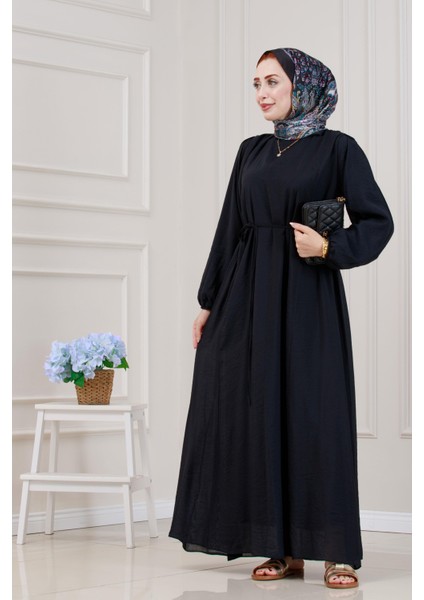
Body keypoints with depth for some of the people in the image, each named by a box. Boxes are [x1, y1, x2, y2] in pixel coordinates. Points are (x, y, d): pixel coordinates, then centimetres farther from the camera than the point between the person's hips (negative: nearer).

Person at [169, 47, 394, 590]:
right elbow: (229, 229, 14)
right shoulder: (252, 151, 15)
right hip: (248, 297, 5)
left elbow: (378, 220, -2)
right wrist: (208, 302, 11)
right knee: (258, 413, 1)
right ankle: (284, 548, 7)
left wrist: (330, 248, -18)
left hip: (307, 299, -5)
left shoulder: (336, 148, 0)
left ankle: (335, 550, -1)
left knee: (314, 412, -7)